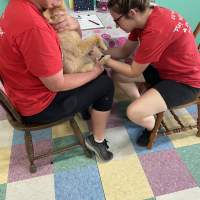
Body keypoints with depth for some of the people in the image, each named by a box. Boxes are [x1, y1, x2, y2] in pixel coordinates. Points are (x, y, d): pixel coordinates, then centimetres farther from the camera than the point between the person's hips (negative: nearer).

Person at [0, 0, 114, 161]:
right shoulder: (33, 26, -34)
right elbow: (57, 84, -26)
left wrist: (75, 25, -18)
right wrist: (96, 71, -13)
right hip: (38, 105, -9)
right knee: (105, 84, 0)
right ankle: (98, 140, 16)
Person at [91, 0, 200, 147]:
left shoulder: (155, 31, -34)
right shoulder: (143, 16, -6)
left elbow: (133, 72, -23)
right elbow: (125, 51, 3)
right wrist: (99, 52, -8)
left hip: (185, 81, -8)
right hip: (165, 67, 9)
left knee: (134, 112, -24)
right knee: (117, 74, 4)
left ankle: (153, 127, 11)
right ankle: (144, 104, 21)